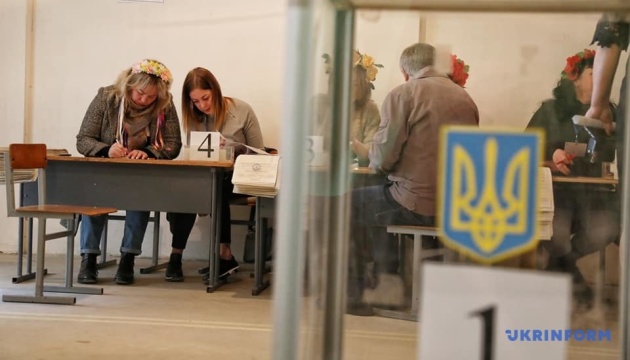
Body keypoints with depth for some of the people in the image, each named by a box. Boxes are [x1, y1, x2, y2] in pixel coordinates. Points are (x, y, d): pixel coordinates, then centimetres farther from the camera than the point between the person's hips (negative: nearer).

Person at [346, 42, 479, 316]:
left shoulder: (402, 94, -8)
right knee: (378, 197, 31)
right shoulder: (465, 97, 12)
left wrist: (372, 159, 11)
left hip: (419, 205, -7)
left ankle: (354, 295, 19)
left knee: (349, 205, 16)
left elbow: (382, 158, -14)